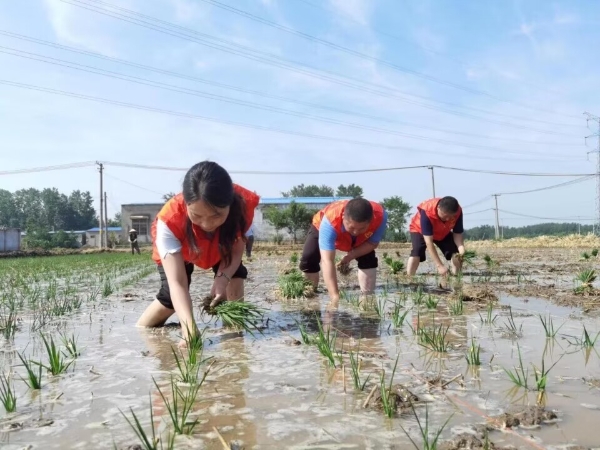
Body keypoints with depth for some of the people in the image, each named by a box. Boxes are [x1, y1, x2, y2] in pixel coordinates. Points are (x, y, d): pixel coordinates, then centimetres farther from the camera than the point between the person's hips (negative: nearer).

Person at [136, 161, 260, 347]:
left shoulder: (243, 204, -42)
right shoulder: (170, 219, -47)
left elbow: (236, 251, -26)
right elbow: (177, 283, -50)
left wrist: (223, 277, -46)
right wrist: (189, 329, -64)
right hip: (175, 248, -2)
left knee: (236, 279, -18)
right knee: (169, 298, -8)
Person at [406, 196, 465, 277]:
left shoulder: (458, 212, -30)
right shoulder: (427, 212, -42)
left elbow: (457, 234, -21)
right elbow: (429, 242, -42)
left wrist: (462, 251, -42)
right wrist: (440, 266, -47)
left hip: (443, 233, 4)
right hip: (419, 230, -4)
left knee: (456, 253, -15)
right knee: (417, 252, -28)